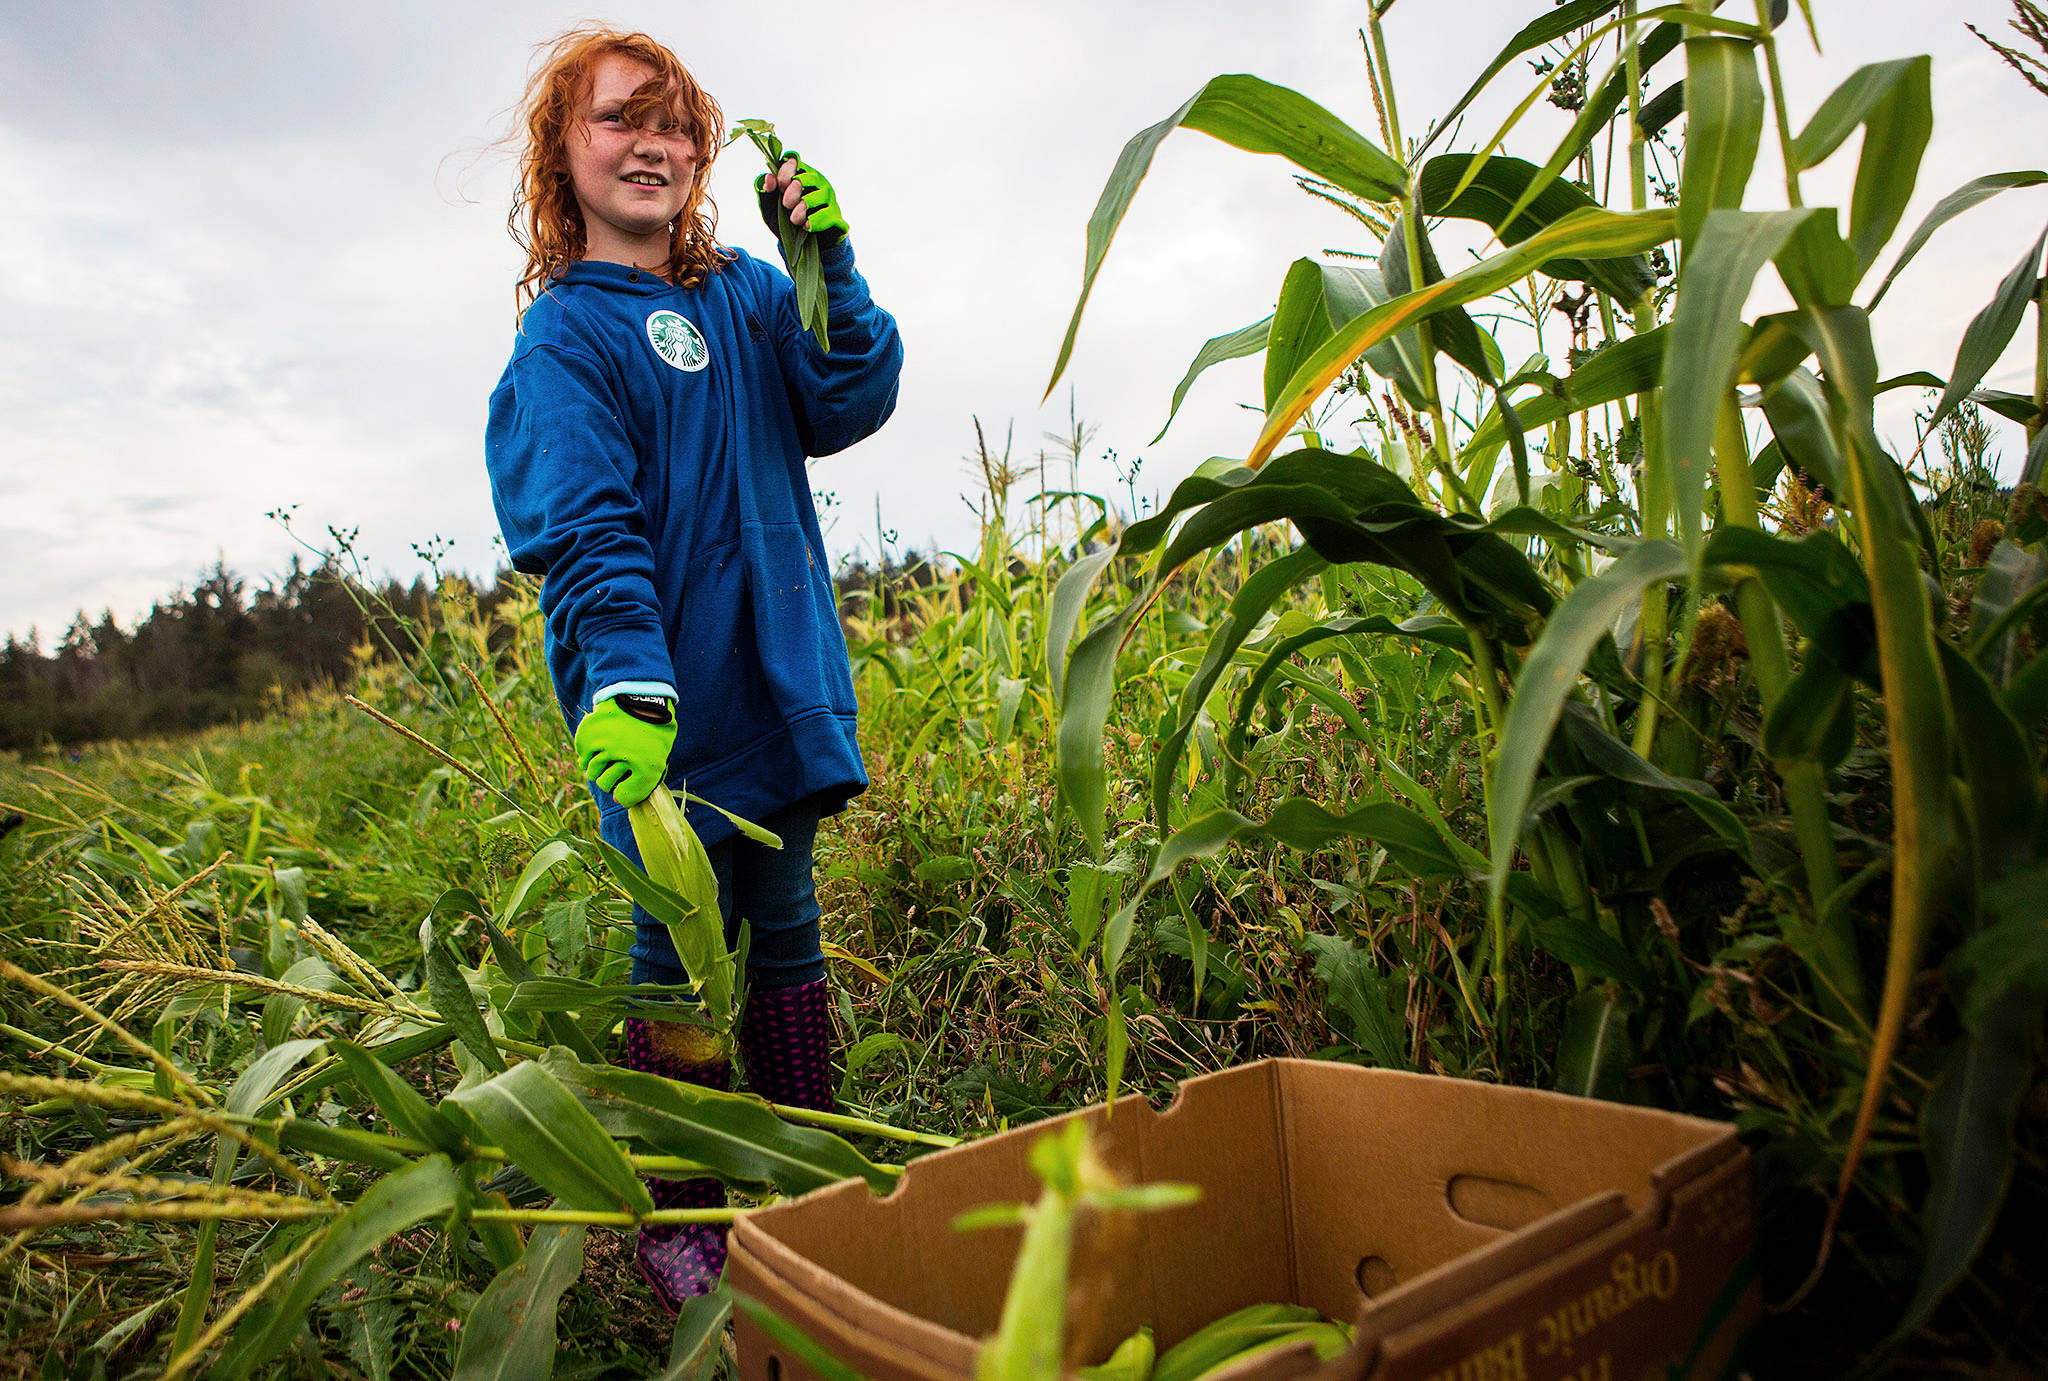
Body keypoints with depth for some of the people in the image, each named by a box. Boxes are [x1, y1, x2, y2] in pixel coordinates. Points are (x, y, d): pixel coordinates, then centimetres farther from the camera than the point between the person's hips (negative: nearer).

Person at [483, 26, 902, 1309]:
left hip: (779, 680, 5)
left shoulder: (746, 292, 12)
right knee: (682, 951, 4)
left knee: (785, 929, 15)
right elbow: (584, 530, -17)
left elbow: (852, 401, 0)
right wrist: (629, 685, -31)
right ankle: (679, 1225, 23)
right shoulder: (566, 333, -5)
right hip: (665, 705, -5)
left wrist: (830, 262, -12)